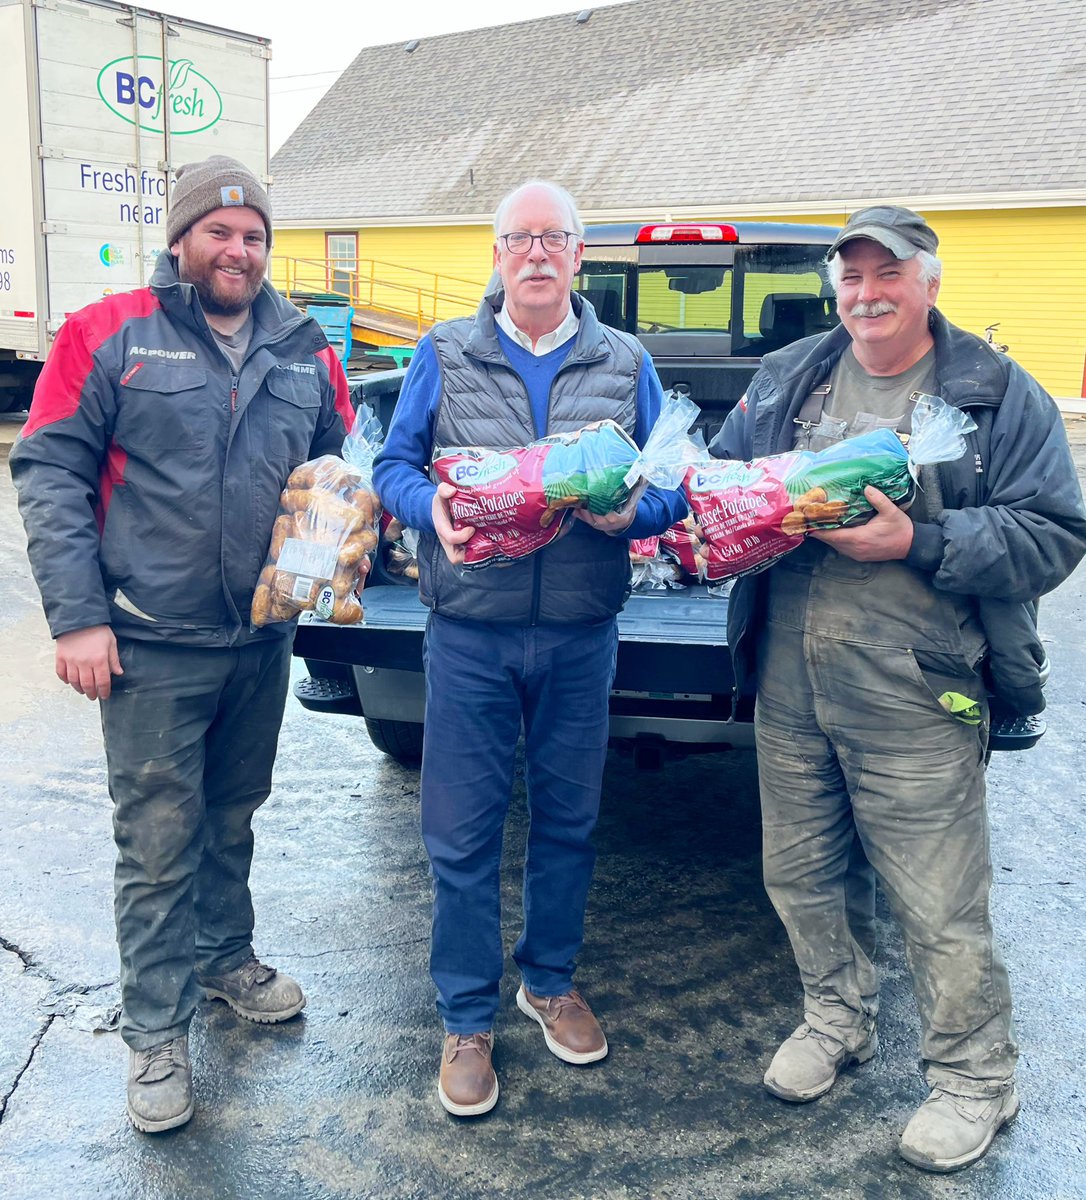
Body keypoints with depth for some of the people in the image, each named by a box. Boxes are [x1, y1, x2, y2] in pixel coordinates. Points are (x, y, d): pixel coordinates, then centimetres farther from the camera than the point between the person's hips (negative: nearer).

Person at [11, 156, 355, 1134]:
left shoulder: (305, 353, 7)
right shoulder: (109, 335, -5)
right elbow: (50, 471, -8)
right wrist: (77, 615, -14)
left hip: (263, 639, 4)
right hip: (151, 646, -4)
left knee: (233, 817, 20)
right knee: (159, 839, 2)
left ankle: (225, 957, 41)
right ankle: (157, 1032, 17)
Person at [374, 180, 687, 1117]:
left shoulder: (627, 364, 7)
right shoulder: (445, 355, 4)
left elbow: (670, 487, 5)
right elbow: (394, 464, 4)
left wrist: (631, 510, -17)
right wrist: (430, 507, -18)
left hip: (581, 634, 2)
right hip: (469, 631, -1)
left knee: (568, 820, 14)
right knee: (462, 834, 3)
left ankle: (550, 981, 36)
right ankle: (468, 1018, 21)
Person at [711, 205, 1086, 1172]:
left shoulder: (999, 394, -2)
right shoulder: (785, 380, 11)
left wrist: (919, 544, -20)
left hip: (915, 701, -5)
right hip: (789, 685, 5)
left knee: (940, 908, 3)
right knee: (803, 875, 18)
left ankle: (975, 1079, 26)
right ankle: (839, 1021, 43)